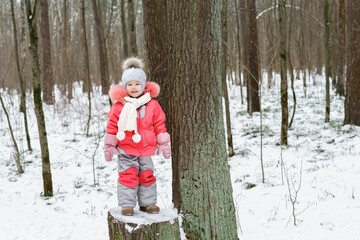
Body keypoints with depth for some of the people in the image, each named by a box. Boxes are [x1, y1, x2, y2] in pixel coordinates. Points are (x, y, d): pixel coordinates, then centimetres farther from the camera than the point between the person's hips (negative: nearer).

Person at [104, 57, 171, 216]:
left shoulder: (152, 104, 0)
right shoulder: (119, 106, -5)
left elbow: (159, 124, 7)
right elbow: (112, 126, 1)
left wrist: (164, 144, 6)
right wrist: (109, 146, 1)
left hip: (146, 149, 2)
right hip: (126, 151, -2)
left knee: (147, 175, 10)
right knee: (128, 175, -2)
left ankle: (148, 203, 23)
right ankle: (127, 204, 9)